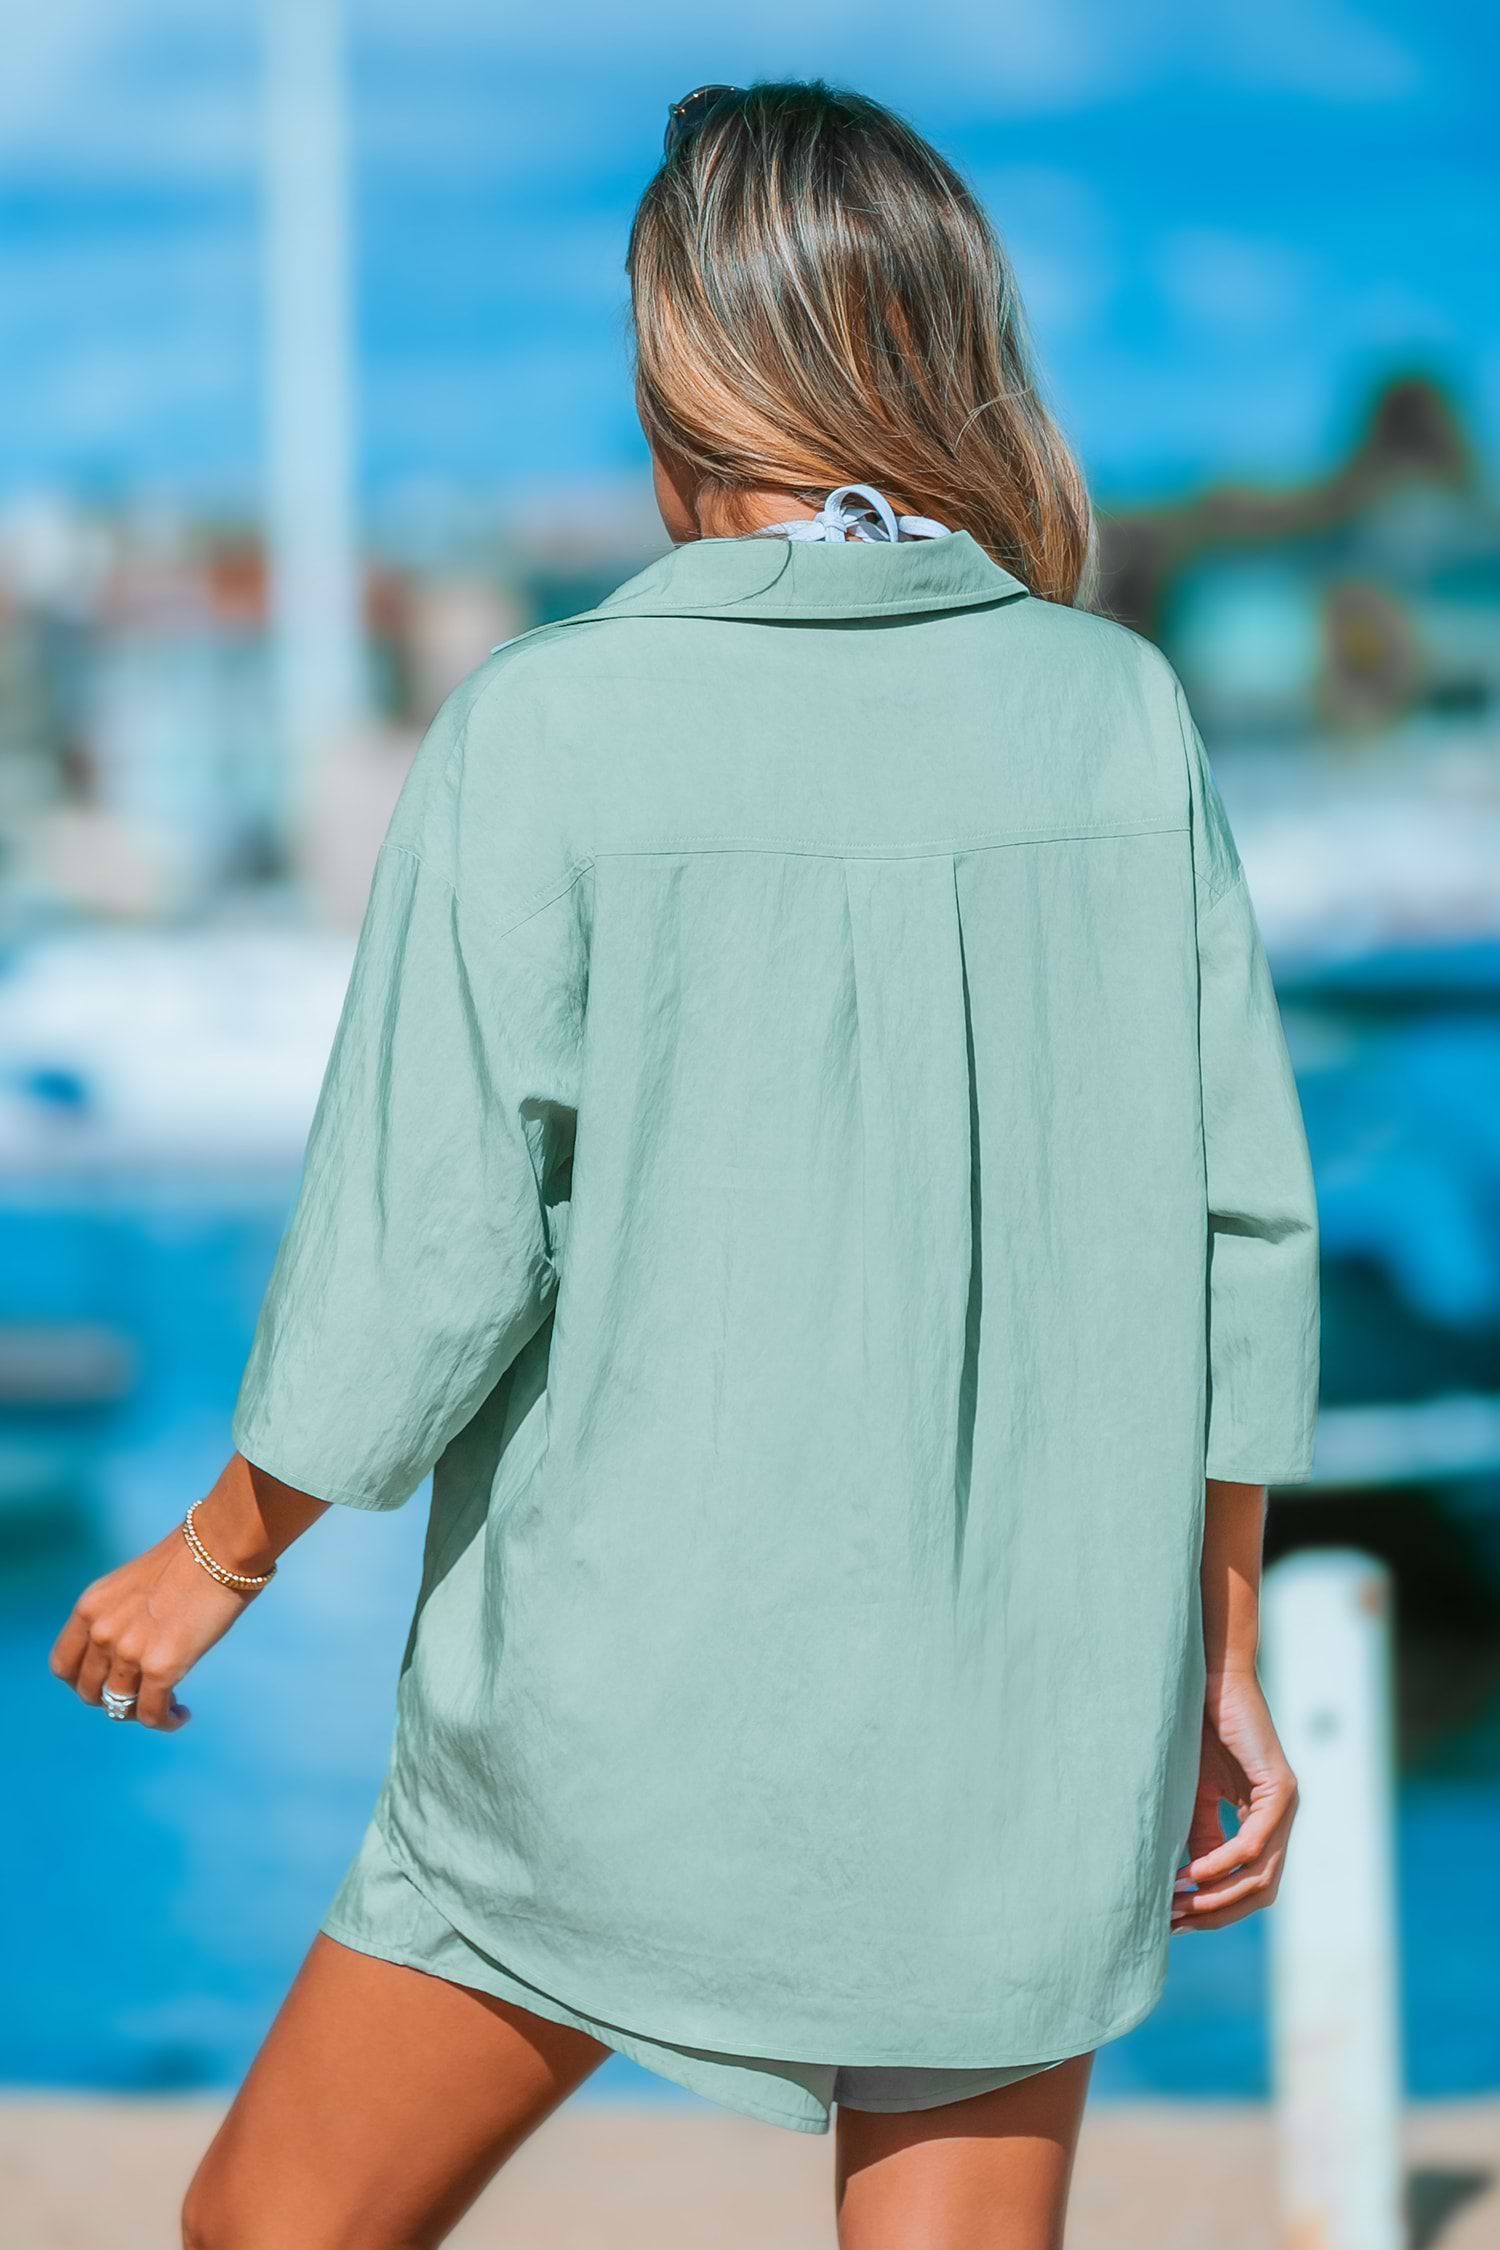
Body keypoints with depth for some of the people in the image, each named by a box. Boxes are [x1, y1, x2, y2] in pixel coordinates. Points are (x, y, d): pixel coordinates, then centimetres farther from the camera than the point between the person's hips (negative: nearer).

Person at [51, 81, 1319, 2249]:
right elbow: (1238, 1225, 1)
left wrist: (221, 1553, 5)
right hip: (1030, 1725, 3)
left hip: (639, 1708, -3)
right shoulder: (1120, 713, -2)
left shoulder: (547, 732, -11)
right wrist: (1222, 1657, 12)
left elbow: (427, 1252, -11)